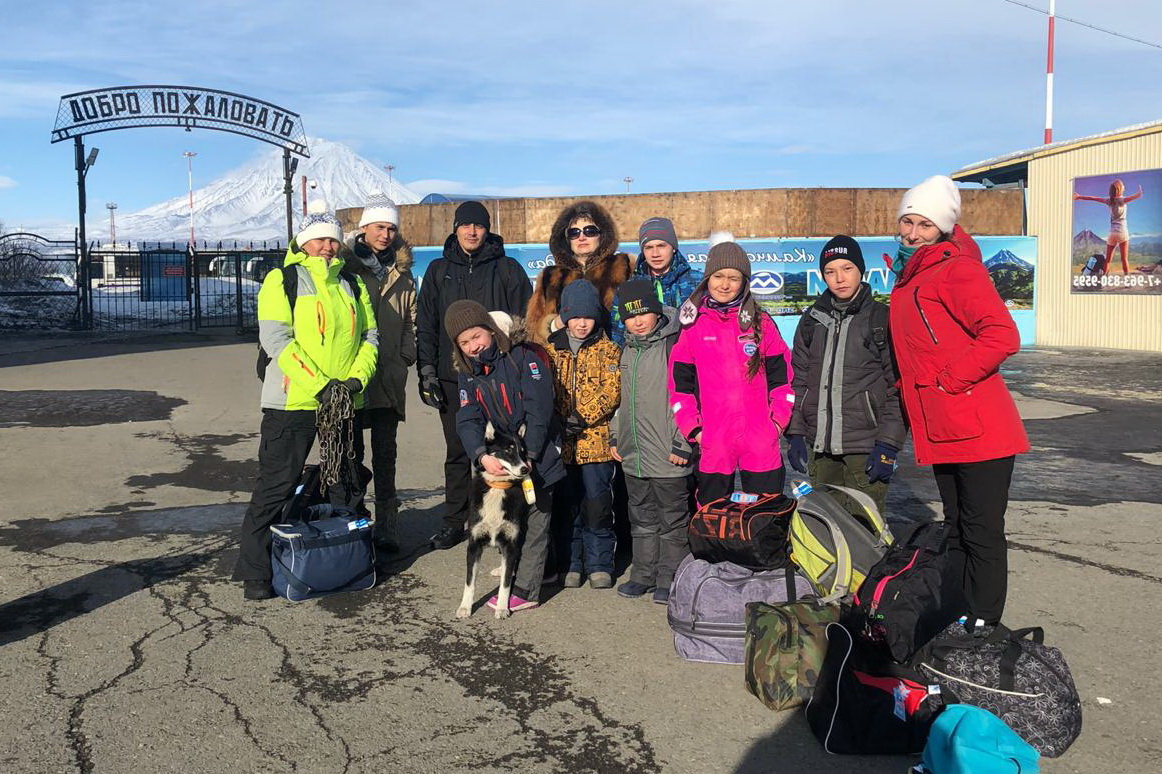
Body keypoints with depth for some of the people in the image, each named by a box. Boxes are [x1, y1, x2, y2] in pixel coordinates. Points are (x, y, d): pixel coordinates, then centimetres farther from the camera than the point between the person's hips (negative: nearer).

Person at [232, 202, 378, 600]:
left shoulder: (352, 285, 14)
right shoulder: (282, 280, -3)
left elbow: (369, 336, 12)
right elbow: (275, 338, -13)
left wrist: (358, 377, -6)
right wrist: (318, 384, -20)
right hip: (293, 402, -6)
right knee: (276, 486, -4)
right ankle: (254, 571, 7)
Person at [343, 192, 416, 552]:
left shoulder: (402, 272, 14)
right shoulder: (345, 266, 2)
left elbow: (410, 320, 18)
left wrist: (405, 357, 5)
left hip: (388, 377, 3)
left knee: (385, 453, 7)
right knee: (350, 452, 3)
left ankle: (387, 527, 12)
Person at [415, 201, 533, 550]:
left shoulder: (507, 270, 4)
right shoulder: (439, 271, 11)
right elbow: (426, 325, 11)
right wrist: (427, 371, 2)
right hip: (452, 377, 2)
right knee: (457, 452, 8)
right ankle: (454, 522, 17)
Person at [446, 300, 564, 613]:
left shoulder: (525, 357, -14)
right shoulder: (468, 372, 5)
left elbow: (539, 410, -18)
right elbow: (468, 420, -6)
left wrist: (528, 455, -21)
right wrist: (482, 456, -23)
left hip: (537, 455, -6)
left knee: (533, 521, -1)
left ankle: (525, 590, 6)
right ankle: (526, 571, 31)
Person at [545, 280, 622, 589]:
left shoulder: (607, 350, 3)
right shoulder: (551, 350, 10)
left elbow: (612, 391, -7)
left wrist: (583, 417, -18)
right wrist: (559, 422, -8)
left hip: (595, 439, -2)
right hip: (561, 442, 2)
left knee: (597, 503, -2)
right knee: (567, 505, 8)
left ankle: (599, 564, 12)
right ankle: (570, 564, 19)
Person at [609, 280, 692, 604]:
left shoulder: (674, 344, -11)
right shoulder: (628, 349, 12)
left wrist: (681, 443, -17)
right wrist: (615, 436, 18)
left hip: (667, 456, -7)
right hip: (633, 455, 7)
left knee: (672, 519, 6)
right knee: (642, 519, 17)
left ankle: (669, 578, 17)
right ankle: (644, 574, 29)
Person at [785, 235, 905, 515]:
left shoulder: (882, 319, 0)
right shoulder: (812, 319, 12)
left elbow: (899, 388, -3)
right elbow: (798, 381, 15)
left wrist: (888, 444, -9)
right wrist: (795, 433, 7)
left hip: (866, 448, -4)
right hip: (820, 447, 4)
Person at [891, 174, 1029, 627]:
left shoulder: (956, 269, -11)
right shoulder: (910, 277, 16)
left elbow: (1003, 336, -22)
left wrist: (948, 381, -17)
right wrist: (913, 400, 15)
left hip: (979, 431, -9)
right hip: (941, 434, 9)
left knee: (981, 537, 0)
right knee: (957, 534, 17)